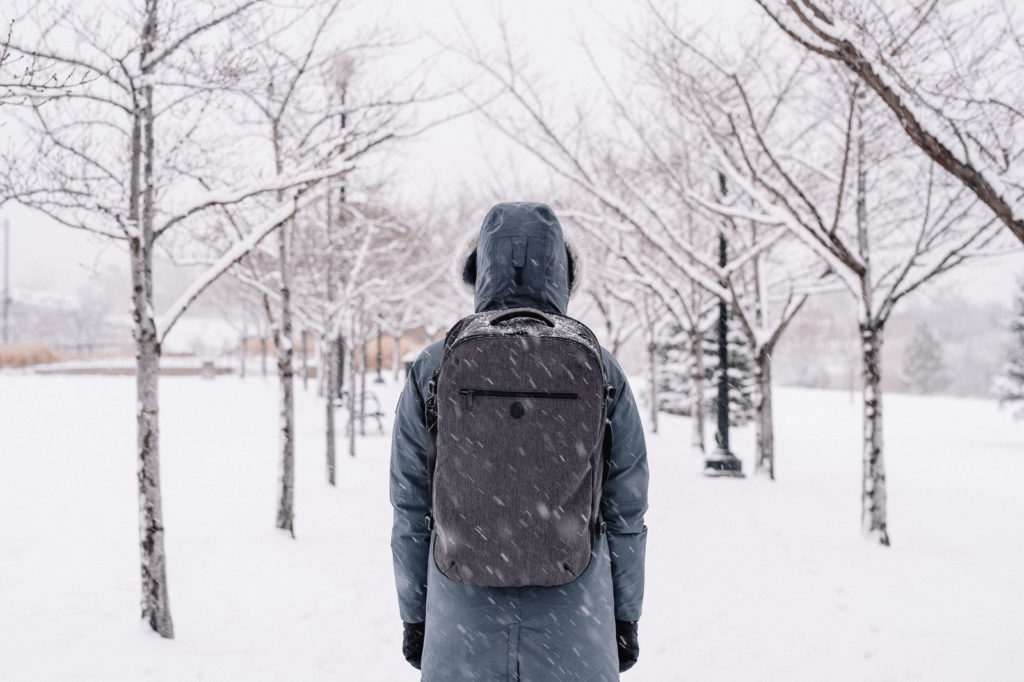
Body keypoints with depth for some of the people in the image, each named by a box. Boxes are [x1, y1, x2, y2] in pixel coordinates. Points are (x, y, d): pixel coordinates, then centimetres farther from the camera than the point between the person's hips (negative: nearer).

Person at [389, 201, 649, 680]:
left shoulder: (433, 368, -4)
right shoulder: (600, 370, -4)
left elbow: (411, 510, 0)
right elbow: (625, 511, 0)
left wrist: (414, 617, 11)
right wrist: (626, 618, 11)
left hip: (463, 633, 0)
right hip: (574, 633, 0)